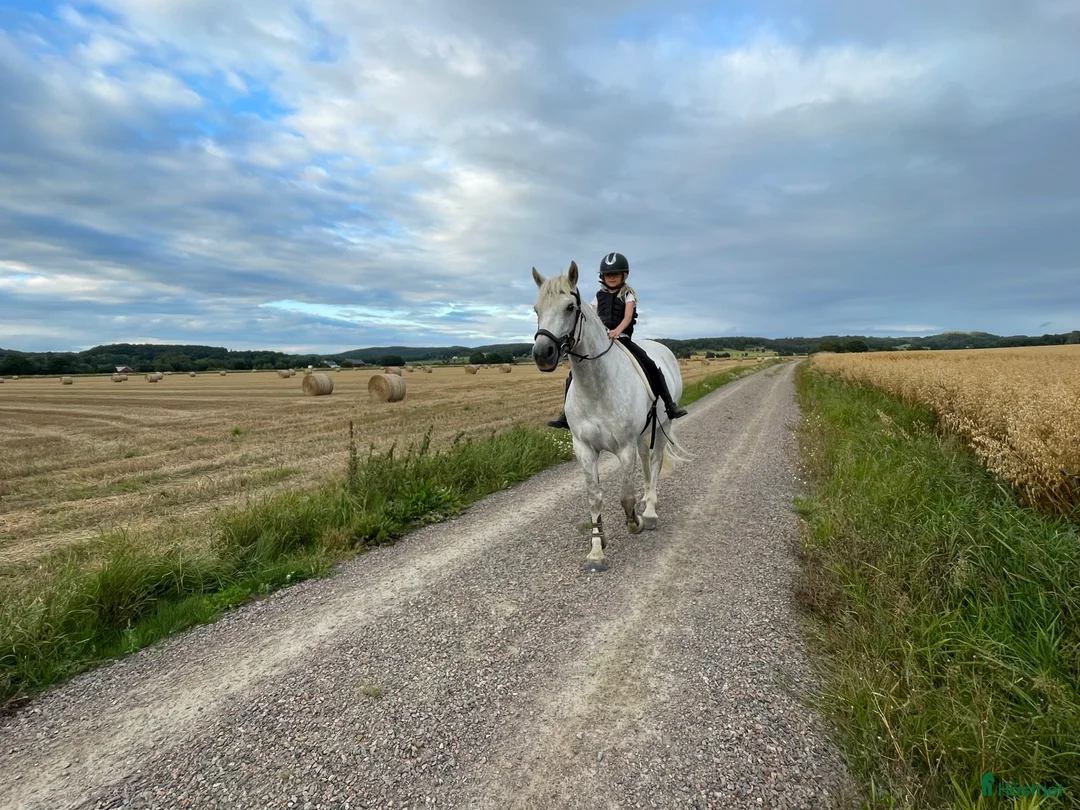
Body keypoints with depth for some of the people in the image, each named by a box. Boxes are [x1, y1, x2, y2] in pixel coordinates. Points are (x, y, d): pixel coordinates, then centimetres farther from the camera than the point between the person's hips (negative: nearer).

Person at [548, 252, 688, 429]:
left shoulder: (628, 294, 3)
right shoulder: (599, 296, 12)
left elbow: (628, 316, -14)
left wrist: (617, 330, -35)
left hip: (622, 338, -2)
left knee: (650, 365, -19)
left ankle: (669, 404, -7)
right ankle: (567, 413, -1)